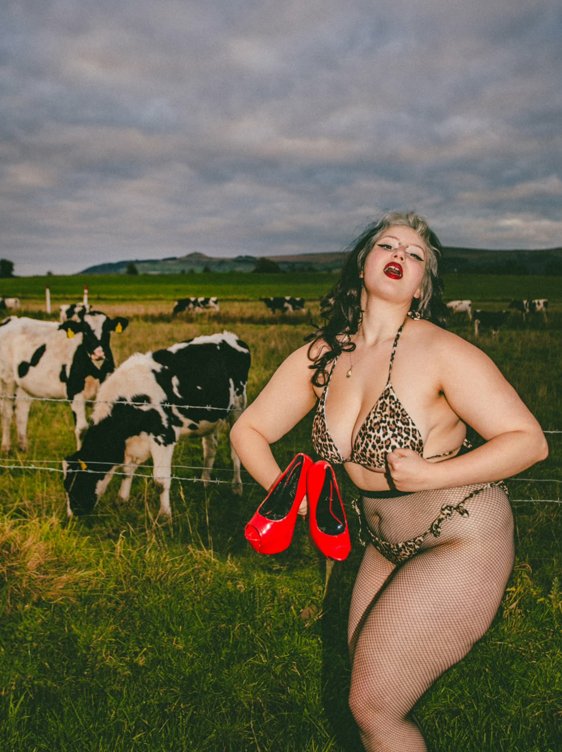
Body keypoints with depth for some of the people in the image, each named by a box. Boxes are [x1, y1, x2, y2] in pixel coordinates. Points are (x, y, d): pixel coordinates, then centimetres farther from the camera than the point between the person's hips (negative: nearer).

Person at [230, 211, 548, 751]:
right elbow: (249, 430, 6)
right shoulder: (319, 356, -3)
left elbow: (529, 440, -17)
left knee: (374, 708, -2)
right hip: (386, 546, 6)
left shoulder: (440, 351, -19)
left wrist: (431, 474, -25)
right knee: (367, 694, 15)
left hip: (463, 543, -5)